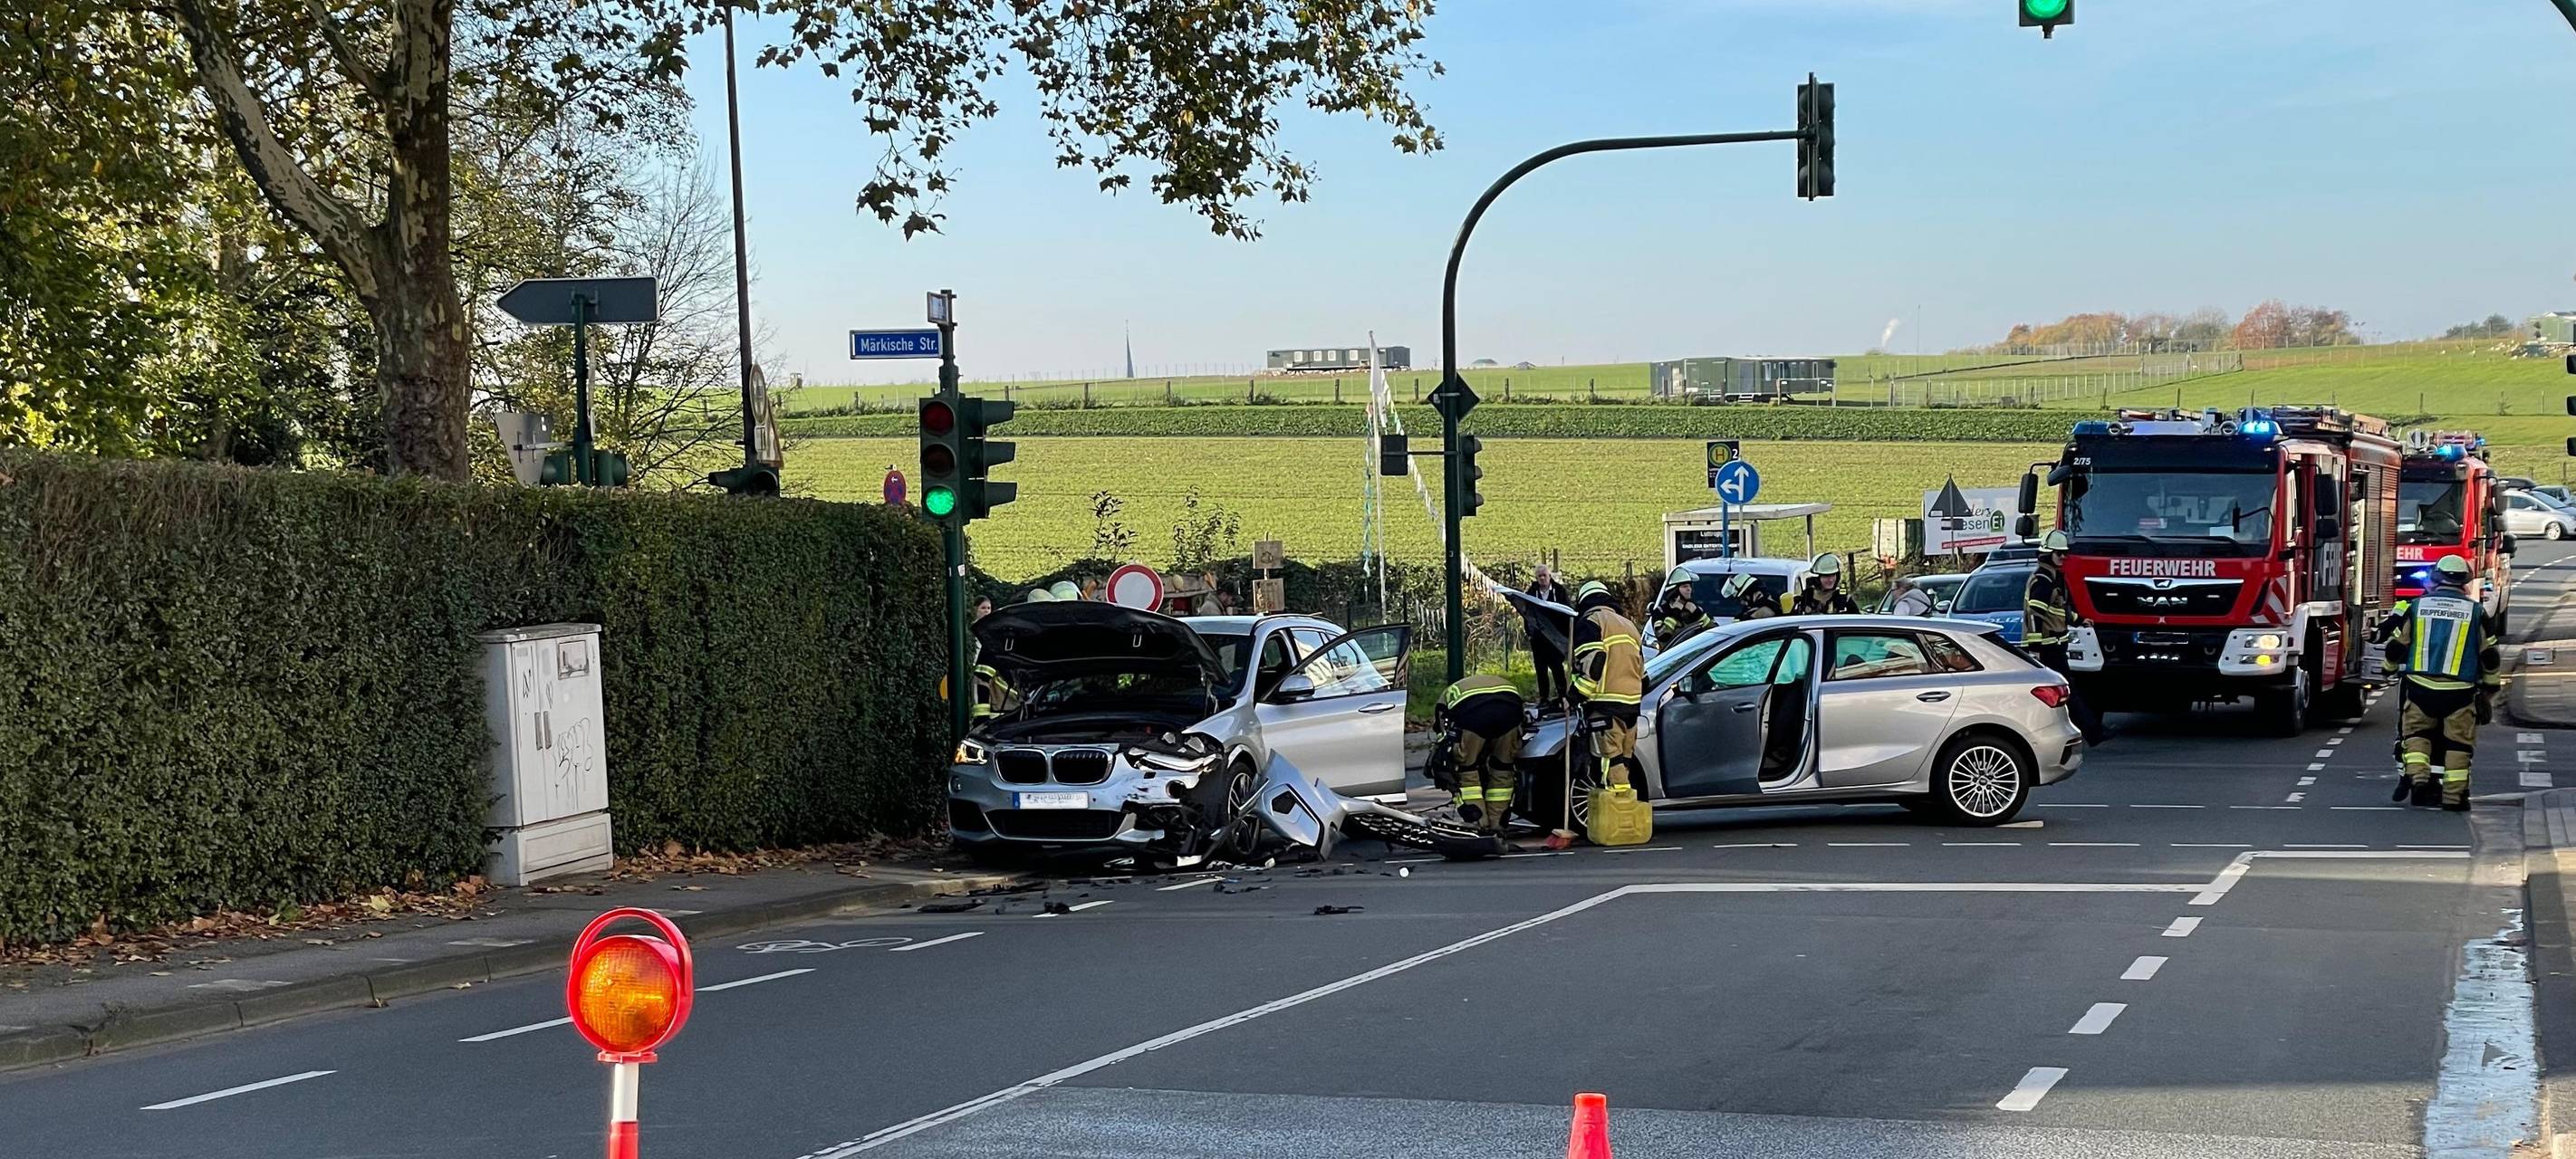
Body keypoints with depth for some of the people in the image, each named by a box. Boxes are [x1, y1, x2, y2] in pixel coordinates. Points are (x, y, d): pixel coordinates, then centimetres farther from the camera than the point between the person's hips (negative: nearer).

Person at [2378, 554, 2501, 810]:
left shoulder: (2415, 606, 4)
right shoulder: (2476, 612, 2)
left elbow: (2396, 646, 11)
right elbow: (2490, 655, 7)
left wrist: (2390, 666, 31)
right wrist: (2490, 688, 20)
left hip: (2420, 686, 1)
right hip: (2460, 690, -1)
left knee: (2415, 732, 16)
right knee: (2459, 741, 6)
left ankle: (2417, 777, -4)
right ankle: (2454, 796, 4)